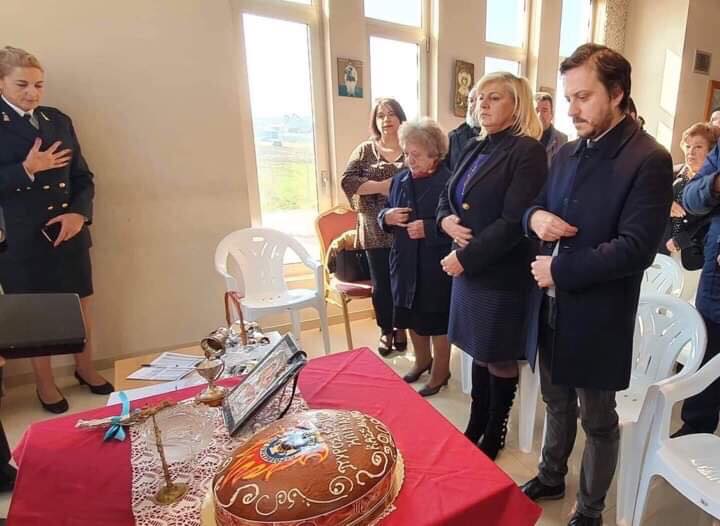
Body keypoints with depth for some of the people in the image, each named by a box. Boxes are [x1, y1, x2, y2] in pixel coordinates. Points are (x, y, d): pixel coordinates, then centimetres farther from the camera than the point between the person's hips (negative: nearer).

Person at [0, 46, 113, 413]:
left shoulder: (59, 120, 9)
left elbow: (82, 176, 7)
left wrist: (79, 213, -8)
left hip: (68, 231, 4)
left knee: (80, 303, 12)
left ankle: (85, 368, 33)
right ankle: (44, 383, 28)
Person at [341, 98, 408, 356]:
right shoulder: (365, 150, 5)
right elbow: (347, 180, -7)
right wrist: (382, 186, -16)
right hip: (376, 230, 0)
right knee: (381, 284, 7)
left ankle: (401, 329, 31)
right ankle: (386, 331, 28)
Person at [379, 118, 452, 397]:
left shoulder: (449, 182, -15)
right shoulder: (400, 179, 6)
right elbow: (384, 213, 14)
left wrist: (428, 229, -27)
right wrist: (387, 216, -8)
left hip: (436, 267, -6)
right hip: (406, 263, 7)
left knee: (437, 322, 9)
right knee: (413, 318, 20)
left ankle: (440, 373, 31)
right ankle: (422, 361, 44)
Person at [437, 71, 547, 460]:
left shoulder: (527, 151, -12)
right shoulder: (475, 149, 12)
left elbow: (514, 222, -21)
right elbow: (446, 199, 16)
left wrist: (465, 258, -17)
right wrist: (446, 220, -7)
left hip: (503, 274, -7)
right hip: (467, 268, 7)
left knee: (500, 359, 10)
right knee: (479, 352, 18)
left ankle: (494, 435, 32)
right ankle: (475, 426, 36)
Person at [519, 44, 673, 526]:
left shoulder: (649, 160, -15)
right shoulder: (568, 153, 7)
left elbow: (637, 248, -22)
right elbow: (541, 210, 13)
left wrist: (560, 270, -19)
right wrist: (536, 216, -10)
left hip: (597, 320, -6)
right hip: (551, 311, 6)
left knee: (598, 421, 16)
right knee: (558, 406, 24)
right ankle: (552, 479, 47)